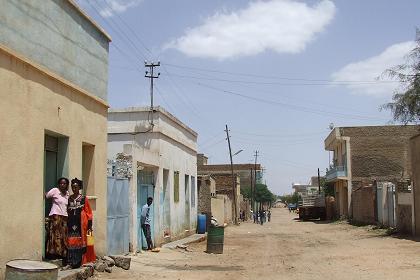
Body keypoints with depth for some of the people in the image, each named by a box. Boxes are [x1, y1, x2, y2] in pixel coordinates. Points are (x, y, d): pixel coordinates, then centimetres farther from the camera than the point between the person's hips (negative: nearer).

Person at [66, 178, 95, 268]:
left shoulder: (84, 198, -1)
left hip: (81, 224, -3)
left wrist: (89, 226, -6)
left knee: (80, 241, -1)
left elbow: (88, 212, -1)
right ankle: (72, 261, 5)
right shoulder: (69, 198, 9)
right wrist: (67, 225, 9)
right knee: (71, 241, -1)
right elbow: (67, 212, 14)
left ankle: (79, 260, 6)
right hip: (71, 224, 3)